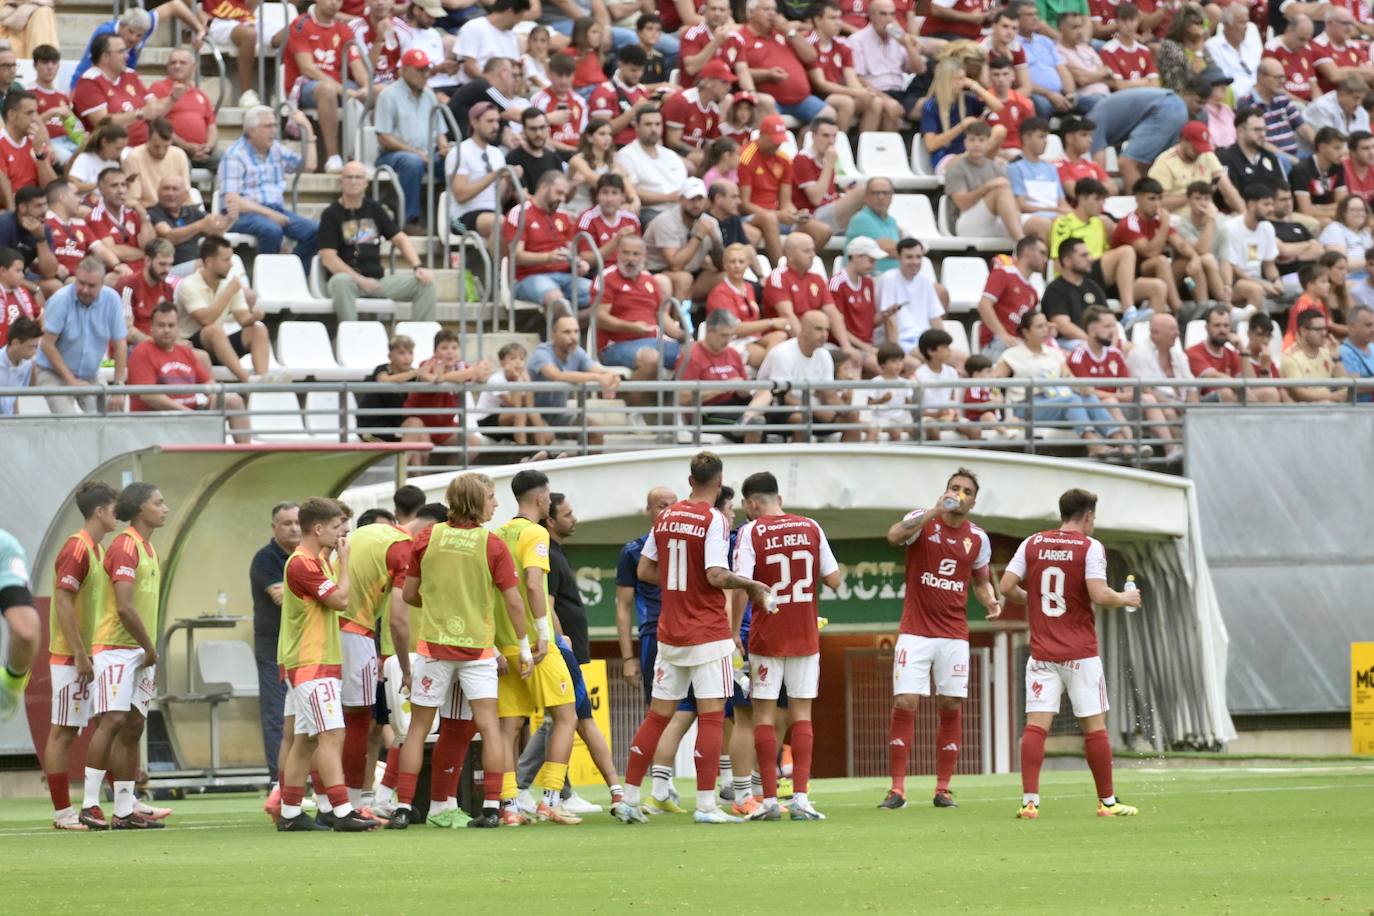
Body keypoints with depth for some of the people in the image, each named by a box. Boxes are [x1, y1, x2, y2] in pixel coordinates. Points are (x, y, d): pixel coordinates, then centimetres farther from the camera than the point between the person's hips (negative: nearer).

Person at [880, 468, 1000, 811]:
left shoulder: (978, 539, 7)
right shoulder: (923, 520, -4)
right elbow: (894, 536, -25)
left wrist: (990, 600, -1)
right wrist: (935, 510, -31)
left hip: (954, 635, 3)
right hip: (915, 632, -3)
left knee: (951, 707, 2)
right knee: (904, 704, -9)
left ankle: (943, 789, 9)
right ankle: (897, 789, -4)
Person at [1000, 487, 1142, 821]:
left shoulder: (1032, 544, 5)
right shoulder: (1090, 546, -6)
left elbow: (1006, 586, 2)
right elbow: (1099, 595, -16)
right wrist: (1125, 599, 4)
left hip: (1041, 653, 3)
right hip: (1080, 655, -3)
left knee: (1036, 724, -2)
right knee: (1094, 726, 6)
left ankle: (1030, 800, -13)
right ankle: (1107, 801, 13)